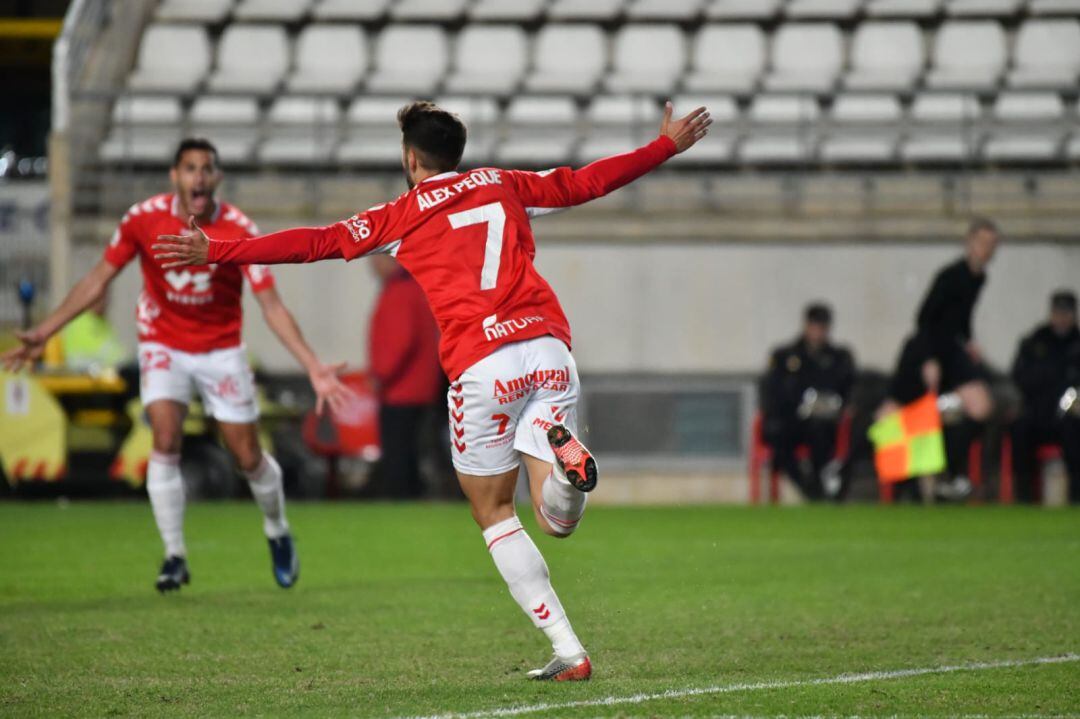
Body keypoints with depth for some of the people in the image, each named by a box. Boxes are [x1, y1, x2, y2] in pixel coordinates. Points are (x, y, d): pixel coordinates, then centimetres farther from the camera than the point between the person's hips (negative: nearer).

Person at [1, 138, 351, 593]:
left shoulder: (239, 231, -18)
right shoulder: (144, 218, -15)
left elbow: (271, 305, -17)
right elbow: (97, 281, -4)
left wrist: (313, 367, -26)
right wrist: (43, 334, -7)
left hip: (221, 350, 0)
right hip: (163, 345, 0)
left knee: (248, 457, 2)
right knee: (165, 440, -20)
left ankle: (278, 534, 32)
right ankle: (174, 556, -9)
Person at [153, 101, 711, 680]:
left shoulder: (402, 215, 9)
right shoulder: (505, 186, 19)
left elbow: (315, 243, 6)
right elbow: (588, 181, 26)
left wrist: (216, 252, 11)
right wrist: (668, 145, 39)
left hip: (482, 366, -3)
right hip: (549, 345, 3)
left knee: (494, 514, 11)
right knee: (555, 520, 7)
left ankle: (568, 651, 0)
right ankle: (565, 456, -29)